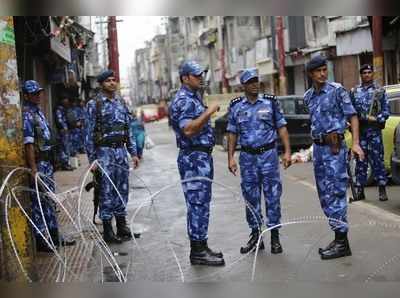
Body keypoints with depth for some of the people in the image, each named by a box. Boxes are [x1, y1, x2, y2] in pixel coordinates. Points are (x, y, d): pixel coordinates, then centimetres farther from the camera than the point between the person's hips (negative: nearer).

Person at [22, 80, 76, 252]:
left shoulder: (38, 111, 15)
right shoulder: (26, 114, -15)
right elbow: (28, 143, -22)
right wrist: (33, 168, -26)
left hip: (47, 163, 10)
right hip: (37, 163, -10)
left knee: (49, 199, 15)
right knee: (39, 202, -4)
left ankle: (53, 236, 24)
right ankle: (40, 241, 3)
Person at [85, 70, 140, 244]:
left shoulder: (120, 102, 11)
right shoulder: (94, 104, -6)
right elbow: (89, 134, -7)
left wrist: (133, 153, 11)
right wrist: (92, 160, -12)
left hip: (121, 150, 6)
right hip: (104, 152, -6)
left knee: (122, 190, 10)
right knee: (107, 192, -1)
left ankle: (122, 228, 20)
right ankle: (107, 231, 8)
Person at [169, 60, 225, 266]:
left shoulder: (194, 98, 19)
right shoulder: (183, 100, -13)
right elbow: (189, 130, -26)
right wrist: (208, 113, -22)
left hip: (203, 158, 11)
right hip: (193, 158, -11)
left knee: (201, 204, 12)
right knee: (198, 204, -9)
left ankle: (200, 247, 19)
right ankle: (198, 251, -6)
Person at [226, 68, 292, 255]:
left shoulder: (270, 102, 1)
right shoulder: (236, 106, 5)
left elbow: (281, 127, 2)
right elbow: (232, 133, 9)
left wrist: (287, 151, -5)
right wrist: (230, 157, 2)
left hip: (269, 154, -2)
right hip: (247, 156, 2)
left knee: (272, 196, 0)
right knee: (251, 198, 8)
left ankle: (275, 237, 9)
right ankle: (255, 235, 19)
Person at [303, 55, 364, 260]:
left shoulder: (337, 90, -5)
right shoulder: (308, 97, 12)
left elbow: (352, 116, -6)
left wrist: (355, 143, -16)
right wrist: (316, 145, 16)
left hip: (335, 147, -7)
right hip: (317, 147, 7)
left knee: (336, 193, -9)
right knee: (324, 195, 9)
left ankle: (342, 242, -4)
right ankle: (338, 237, 18)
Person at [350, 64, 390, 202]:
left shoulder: (380, 91, 5)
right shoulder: (354, 91, 11)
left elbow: (386, 110, 2)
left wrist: (376, 119, -14)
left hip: (374, 130, -2)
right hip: (359, 130, 2)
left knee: (377, 160, -2)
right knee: (360, 160, 6)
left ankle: (382, 189, 4)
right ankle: (359, 190, 11)